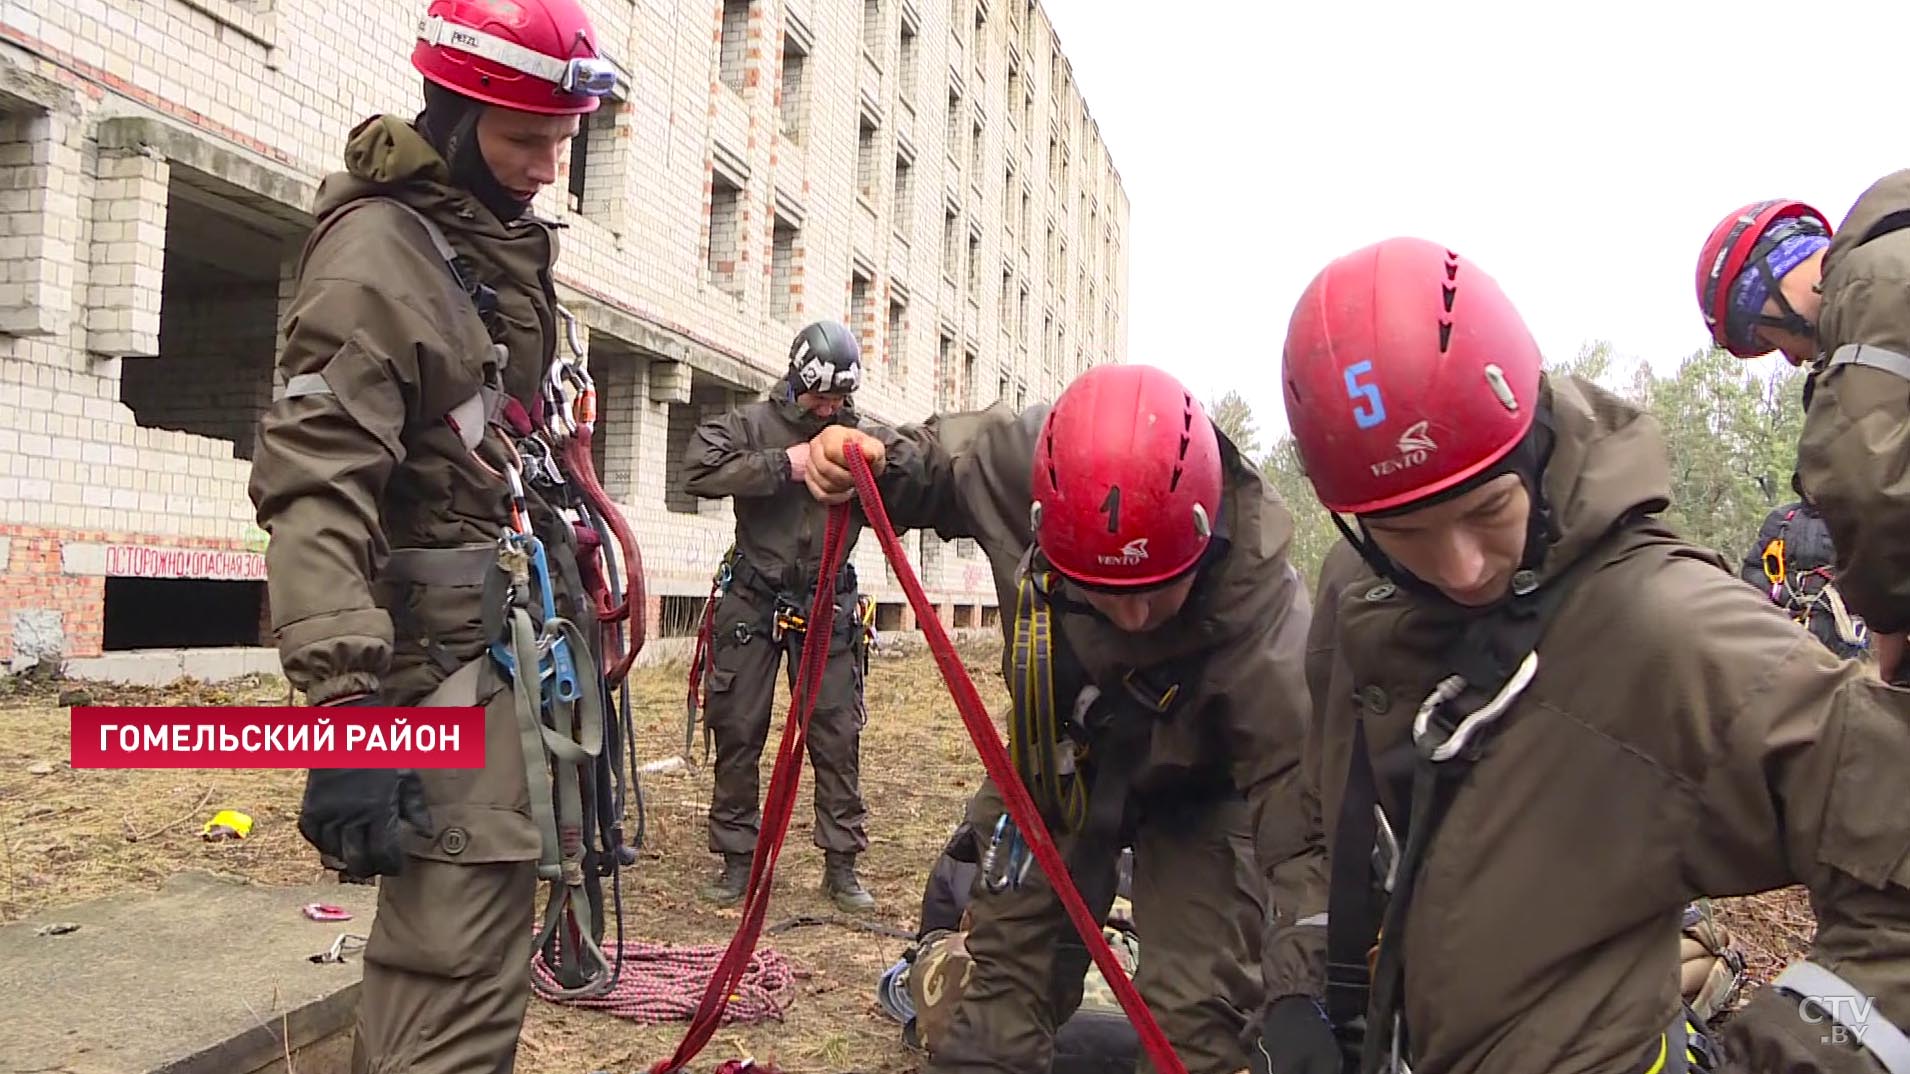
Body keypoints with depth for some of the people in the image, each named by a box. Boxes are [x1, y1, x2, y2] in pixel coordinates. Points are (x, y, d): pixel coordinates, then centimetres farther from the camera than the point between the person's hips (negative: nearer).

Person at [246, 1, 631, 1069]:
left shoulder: (508, 240, 16)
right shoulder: (378, 250, -12)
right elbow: (315, 493, -21)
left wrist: (569, 602, 24)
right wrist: (347, 713, -28)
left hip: (523, 629, 9)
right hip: (450, 654, -9)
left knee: (439, 950, 16)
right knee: (463, 979, -9)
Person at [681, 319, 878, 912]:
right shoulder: (752, 423, -2)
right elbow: (699, 469, -18)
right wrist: (782, 464, -22)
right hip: (753, 600, -1)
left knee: (839, 735, -1)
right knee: (738, 731, 3)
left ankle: (841, 865, 9)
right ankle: (737, 860, 16)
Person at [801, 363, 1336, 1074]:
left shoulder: (1264, 612, -40)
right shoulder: (1023, 462, -32)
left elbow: (1304, 800, -37)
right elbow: (944, 461, -8)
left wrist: (1301, 988, -46)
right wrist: (882, 462, -30)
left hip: (1195, 790, -3)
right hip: (1055, 760, 3)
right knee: (1006, 982, 11)